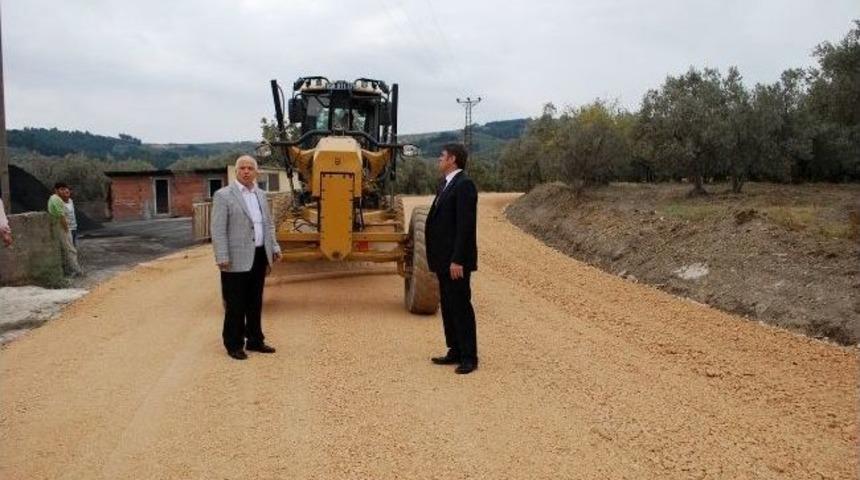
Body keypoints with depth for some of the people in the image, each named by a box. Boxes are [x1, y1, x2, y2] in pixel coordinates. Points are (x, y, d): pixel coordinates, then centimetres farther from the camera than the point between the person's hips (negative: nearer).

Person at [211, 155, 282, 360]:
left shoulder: (261, 195, 14)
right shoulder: (223, 195, -7)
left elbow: (268, 224, 21)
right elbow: (218, 230, -11)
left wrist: (274, 247, 12)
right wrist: (222, 257, -17)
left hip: (259, 256, 6)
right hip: (237, 259, -6)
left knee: (255, 302, 15)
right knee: (235, 304, 2)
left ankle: (255, 340, 27)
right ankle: (234, 345, 14)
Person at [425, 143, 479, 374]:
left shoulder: (464, 184, -15)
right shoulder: (445, 183, 14)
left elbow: (466, 225, -21)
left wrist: (457, 260, -23)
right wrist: (437, 257, 16)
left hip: (456, 260, -9)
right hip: (444, 259, 9)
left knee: (461, 306, -2)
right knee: (448, 306, 14)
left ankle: (469, 357, 8)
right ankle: (455, 351, 23)